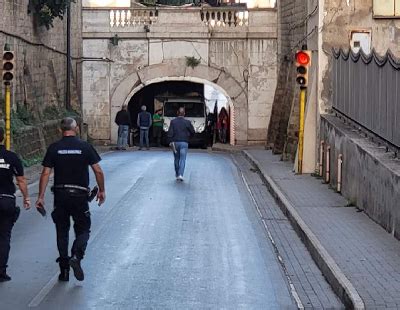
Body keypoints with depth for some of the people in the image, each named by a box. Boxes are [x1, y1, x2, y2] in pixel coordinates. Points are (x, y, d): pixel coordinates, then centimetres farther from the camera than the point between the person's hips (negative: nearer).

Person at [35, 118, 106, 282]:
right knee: (83, 229, 10)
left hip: (60, 194, 2)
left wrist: (40, 197, -1)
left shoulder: (54, 148, 0)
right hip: (80, 194, -2)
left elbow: (45, 174, -4)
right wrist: (101, 191, 9)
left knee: (62, 231, 12)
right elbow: (98, 171, -3)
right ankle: (76, 256, -16)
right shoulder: (85, 147, -2)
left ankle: (64, 269, 12)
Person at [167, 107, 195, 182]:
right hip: (184, 143, -2)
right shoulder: (187, 122, -3)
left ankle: (177, 174, 24)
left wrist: (172, 141, -7)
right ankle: (180, 175, -17)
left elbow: (170, 133, -9)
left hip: (175, 142, 2)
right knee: (182, 159, -3)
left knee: (176, 159, 15)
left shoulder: (173, 121, -1)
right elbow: (193, 132, 4)